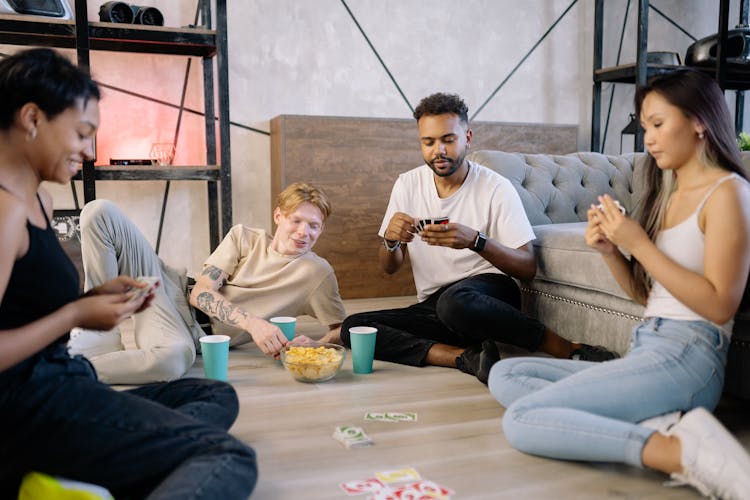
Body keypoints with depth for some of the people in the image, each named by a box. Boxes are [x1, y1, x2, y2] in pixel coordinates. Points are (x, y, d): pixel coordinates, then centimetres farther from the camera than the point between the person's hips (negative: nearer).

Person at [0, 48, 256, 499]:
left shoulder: (38, 199, 15)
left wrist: (96, 297, 5)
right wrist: (76, 315, -11)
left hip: (54, 381, 11)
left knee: (219, 396, 18)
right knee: (231, 460, -17)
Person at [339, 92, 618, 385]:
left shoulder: (496, 187, -7)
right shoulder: (408, 185, 5)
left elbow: (527, 267, -10)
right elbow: (389, 268, 8)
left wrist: (475, 241, -28)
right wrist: (391, 240, -16)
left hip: (490, 295, -4)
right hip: (432, 306, 5)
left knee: (454, 300, -40)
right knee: (352, 327, -18)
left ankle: (565, 348, -21)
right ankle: (467, 357, -23)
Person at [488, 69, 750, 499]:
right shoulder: (668, 192, 19)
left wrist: (638, 245, -14)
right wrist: (610, 251, 0)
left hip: (686, 355, -9)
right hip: (645, 354, 9)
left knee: (521, 419, -20)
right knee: (504, 375, 1)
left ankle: (682, 451, -20)